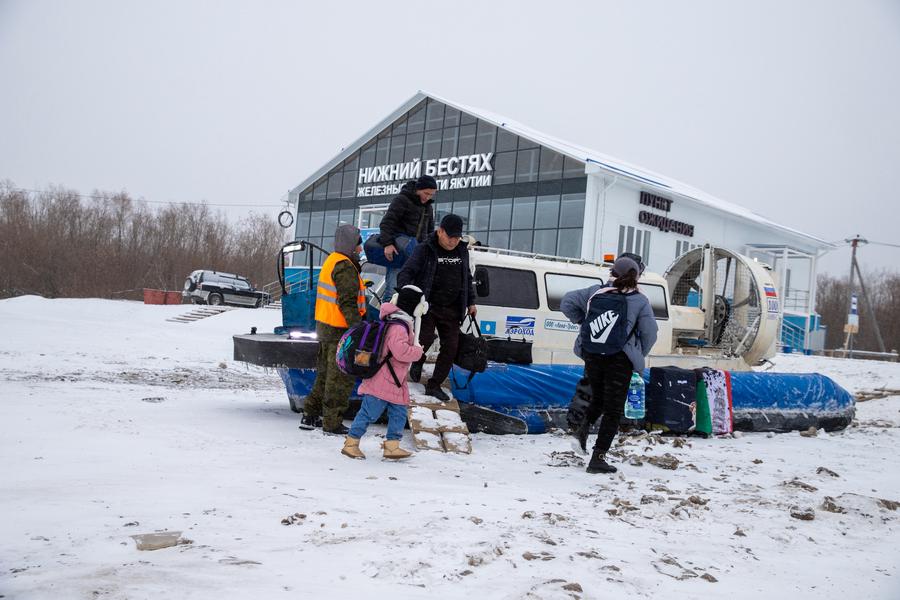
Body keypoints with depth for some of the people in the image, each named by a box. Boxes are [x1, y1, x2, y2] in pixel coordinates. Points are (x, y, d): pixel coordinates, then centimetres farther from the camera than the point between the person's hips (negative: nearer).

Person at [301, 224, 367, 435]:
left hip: (325, 326, 10)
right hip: (339, 330, -10)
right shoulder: (345, 267, -17)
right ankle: (332, 423, 6)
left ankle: (310, 416, 25)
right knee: (341, 378, -1)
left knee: (325, 374, 19)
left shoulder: (331, 261, 14)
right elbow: (347, 303, -22)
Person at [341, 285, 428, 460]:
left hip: (394, 381, 10)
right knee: (369, 412, -2)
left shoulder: (404, 323, 14)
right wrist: (418, 351, -15)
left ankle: (392, 445, 16)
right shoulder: (399, 326, -21)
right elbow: (401, 351, -31)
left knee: (399, 412, 10)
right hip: (383, 381, -10)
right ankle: (351, 443, 8)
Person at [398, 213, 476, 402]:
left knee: (450, 347, 1)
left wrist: (471, 302, 21)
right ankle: (417, 363, 16)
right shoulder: (425, 250, -7)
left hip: (451, 310, 5)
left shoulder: (462, 251, 10)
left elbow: (467, 278, 23)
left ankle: (434, 385, 14)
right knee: (426, 338, -19)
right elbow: (406, 273, -13)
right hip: (427, 306, -5)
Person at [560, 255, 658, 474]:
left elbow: (567, 302, 5)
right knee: (613, 411, 4)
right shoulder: (640, 301, -3)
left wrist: (583, 321, 14)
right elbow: (650, 334, -1)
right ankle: (598, 458, 1)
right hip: (619, 360, -3)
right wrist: (639, 355, 15)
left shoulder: (595, 292, 4)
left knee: (598, 398, 28)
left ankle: (584, 427, 5)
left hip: (592, 357, 4)